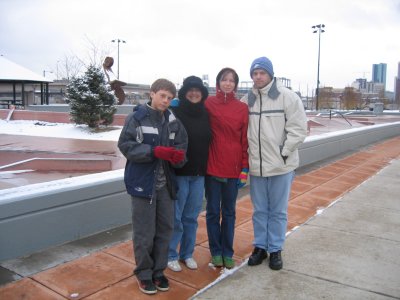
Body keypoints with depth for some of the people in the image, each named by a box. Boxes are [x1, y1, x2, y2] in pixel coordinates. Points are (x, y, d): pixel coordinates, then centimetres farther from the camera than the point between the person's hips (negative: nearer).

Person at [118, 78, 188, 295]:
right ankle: (144, 273, 25)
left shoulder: (173, 121, 5)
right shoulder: (136, 118, -8)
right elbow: (126, 145, -13)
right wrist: (155, 151, -23)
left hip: (165, 184, 5)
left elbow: (181, 145, 5)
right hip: (143, 183, -4)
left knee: (165, 229, 12)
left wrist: (178, 155, -19)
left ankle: (158, 271, 31)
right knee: (144, 233, 5)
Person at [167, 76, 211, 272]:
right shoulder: (175, 113, -7)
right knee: (175, 216, 3)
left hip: (199, 174, 5)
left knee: (191, 217, 13)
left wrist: (206, 168, 10)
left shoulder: (205, 115, 10)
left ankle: (187, 254, 28)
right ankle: (171, 255, 20)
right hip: (179, 173, -5)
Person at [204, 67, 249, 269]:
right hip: (212, 166, -1)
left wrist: (245, 168, -1)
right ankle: (216, 252, 26)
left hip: (233, 168, 1)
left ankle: (228, 253, 28)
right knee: (213, 211, 9)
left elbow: (245, 139, 2)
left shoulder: (242, 108, 2)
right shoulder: (209, 103, -2)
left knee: (229, 212, 13)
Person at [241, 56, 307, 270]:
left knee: (278, 211, 10)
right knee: (259, 210, 14)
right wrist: (246, 157, 2)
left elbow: (298, 128, -9)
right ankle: (260, 246, 30)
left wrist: (284, 152, -12)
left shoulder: (288, 97, -6)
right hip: (256, 165, 3)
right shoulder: (247, 100, 5)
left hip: (281, 165, -3)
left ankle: (275, 249, 25)